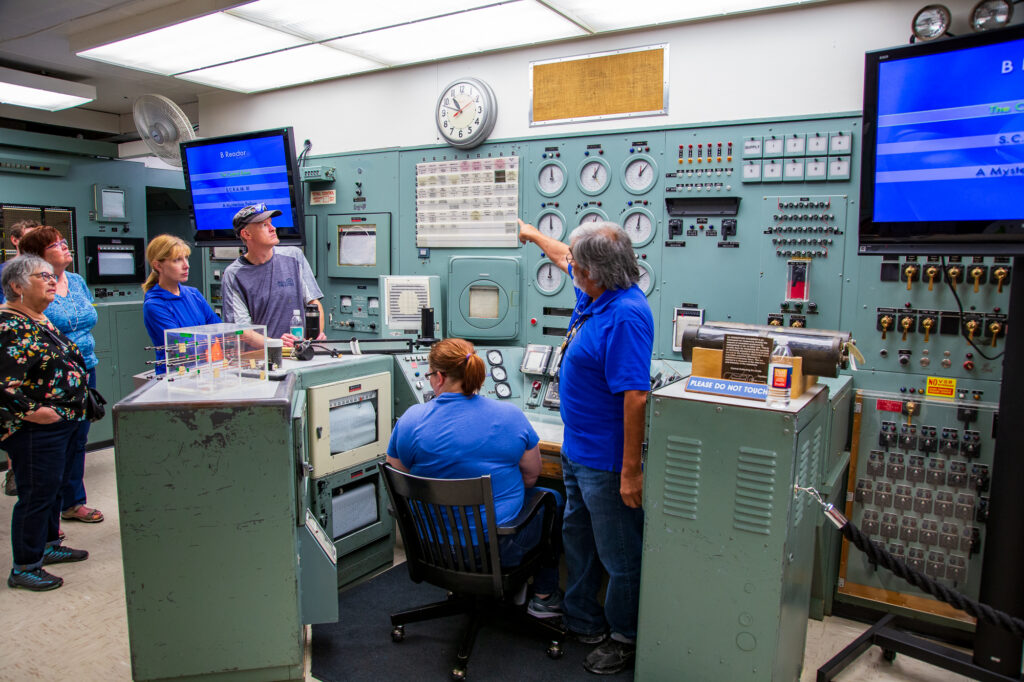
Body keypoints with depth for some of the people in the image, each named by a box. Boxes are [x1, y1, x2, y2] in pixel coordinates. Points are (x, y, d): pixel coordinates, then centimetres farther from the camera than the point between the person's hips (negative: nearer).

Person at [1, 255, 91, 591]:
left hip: (64, 422, 10)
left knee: (54, 487, 21)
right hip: (35, 431, -10)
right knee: (37, 494, 0)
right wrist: (32, 411, -22)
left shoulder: (42, 321, 13)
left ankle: (48, 546, 37)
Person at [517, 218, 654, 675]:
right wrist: (531, 233, 39)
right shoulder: (594, 296, 3)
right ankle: (583, 621, 41)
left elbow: (635, 396, -29)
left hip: (605, 461, -11)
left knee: (619, 553, 8)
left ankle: (626, 639, 28)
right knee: (578, 538, 23)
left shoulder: (625, 315, -26)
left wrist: (631, 470, -28)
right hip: (576, 450, 11)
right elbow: (564, 258, 25)